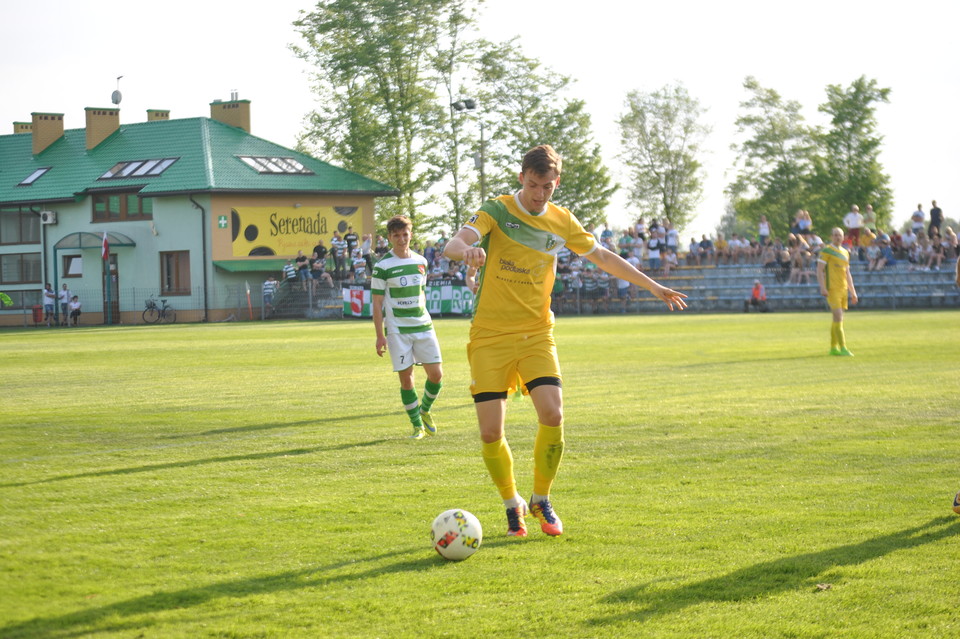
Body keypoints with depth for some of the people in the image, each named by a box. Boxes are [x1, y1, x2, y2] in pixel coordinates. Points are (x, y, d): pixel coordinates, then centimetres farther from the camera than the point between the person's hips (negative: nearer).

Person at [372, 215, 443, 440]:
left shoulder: (420, 261, 8)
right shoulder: (383, 266, -7)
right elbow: (377, 303, -6)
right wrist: (380, 335, -11)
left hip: (423, 326, 4)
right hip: (397, 329, -4)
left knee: (436, 373, -2)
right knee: (406, 377, -4)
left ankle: (425, 410, 24)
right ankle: (417, 425, 8)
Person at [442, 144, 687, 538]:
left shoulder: (562, 221, 7)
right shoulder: (497, 211, -6)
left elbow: (603, 257, 20)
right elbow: (454, 244, -23)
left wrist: (654, 287, 22)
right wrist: (466, 251, -47)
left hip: (536, 335, 3)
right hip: (490, 336, -2)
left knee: (552, 416, -17)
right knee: (491, 433, -8)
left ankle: (541, 501, 5)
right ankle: (512, 505, 17)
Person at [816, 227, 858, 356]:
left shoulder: (845, 253, 17)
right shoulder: (826, 251, -4)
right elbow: (819, 270, -9)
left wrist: (852, 291, 19)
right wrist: (822, 287, -20)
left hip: (843, 289, 7)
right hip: (832, 289, -7)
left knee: (837, 319, 10)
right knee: (838, 317, -14)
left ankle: (833, 347, 17)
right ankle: (842, 347, -15)